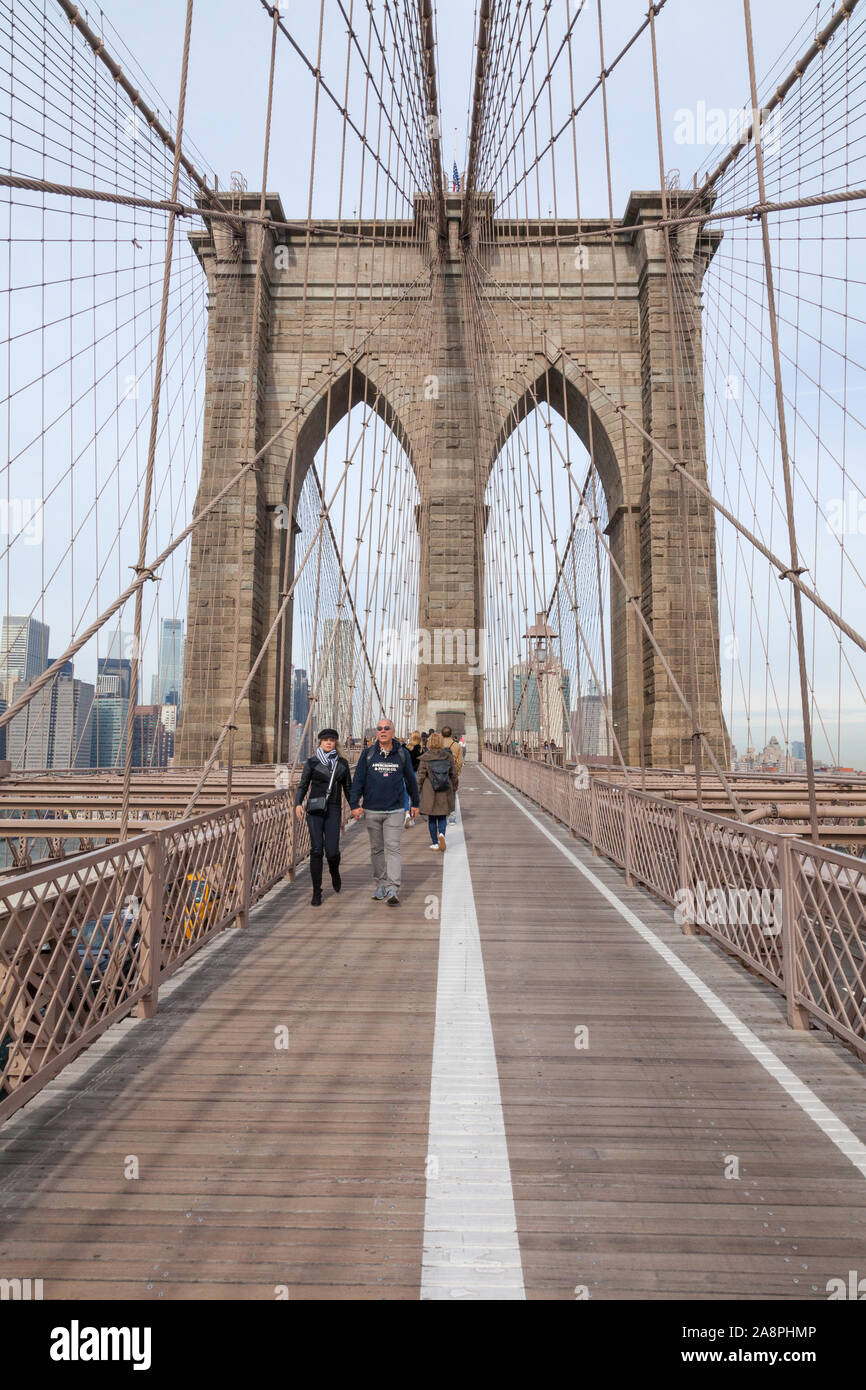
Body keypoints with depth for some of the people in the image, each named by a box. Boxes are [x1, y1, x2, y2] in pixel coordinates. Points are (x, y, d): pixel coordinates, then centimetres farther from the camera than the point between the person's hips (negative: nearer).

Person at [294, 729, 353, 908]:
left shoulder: (342, 763, 9)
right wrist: (298, 803, -12)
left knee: (332, 850, -7)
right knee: (316, 850, -4)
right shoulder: (312, 762, 4)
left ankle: (335, 872, 28)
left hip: (333, 810, 1)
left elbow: (348, 787, 15)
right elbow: (302, 785, 4)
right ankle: (316, 892, 7)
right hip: (315, 810, -1)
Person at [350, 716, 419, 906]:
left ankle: (393, 889, -9)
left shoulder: (402, 754, 3)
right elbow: (358, 780, 1)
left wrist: (415, 803, 18)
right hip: (372, 811, 2)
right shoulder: (368, 755, 2)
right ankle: (381, 885, 23)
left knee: (393, 848, -8)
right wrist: (355, 804, -8)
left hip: (394, 811, -1)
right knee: (377, 849, 11)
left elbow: (410, 780, 13)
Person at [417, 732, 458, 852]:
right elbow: (454, 775, 5)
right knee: (442, 816, 14)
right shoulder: (449, 756, -1)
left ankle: (435, 843, 13)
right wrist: (454, 790, 16)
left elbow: (421, 776, -5)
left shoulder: (425, 758, -7)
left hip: (429, 792, -1)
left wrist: (418, 793, 2)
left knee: (431, 818, 10)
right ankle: (441, 834, -11)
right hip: (445, 792, 2)